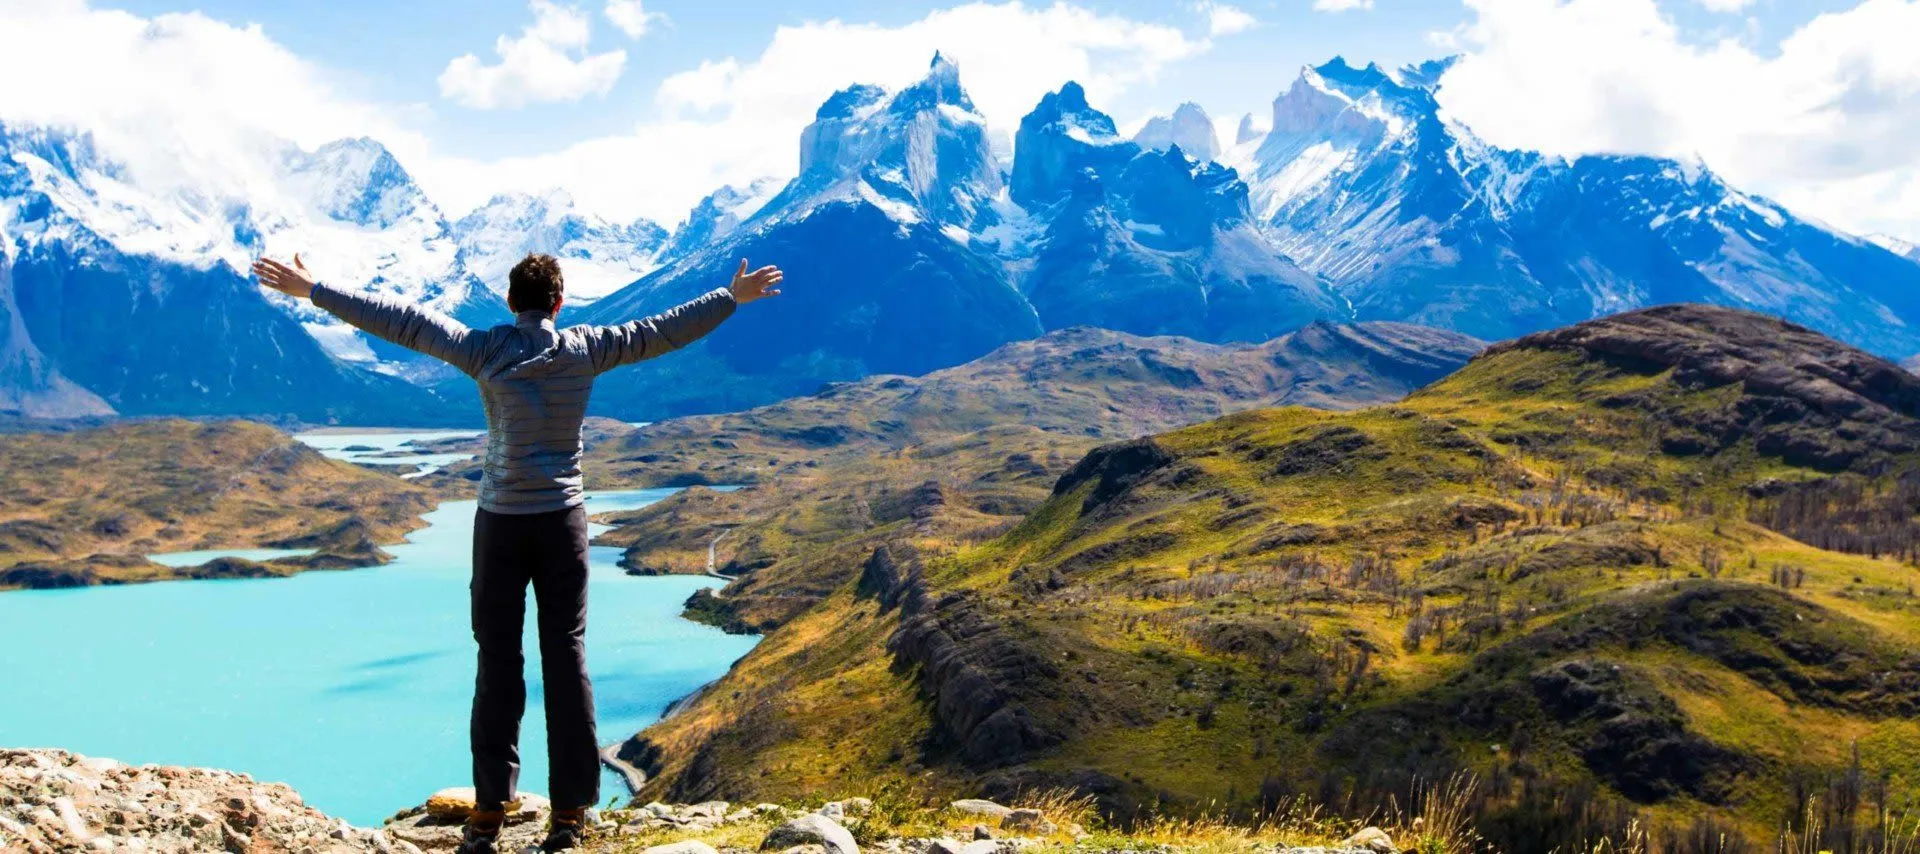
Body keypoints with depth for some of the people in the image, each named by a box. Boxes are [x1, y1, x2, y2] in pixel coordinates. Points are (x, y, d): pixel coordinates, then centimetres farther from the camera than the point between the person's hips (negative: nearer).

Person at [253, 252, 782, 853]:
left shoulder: (485, 350, -4)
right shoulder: (585, 349, -1)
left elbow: (402, 321, -1)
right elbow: (662, 331, 7)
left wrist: (311, 291, 6)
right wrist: (733, 298, 18)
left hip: (501, 521, -1)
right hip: (562, 520, 1)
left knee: (498, 661, 4)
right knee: (566, 658, 4)